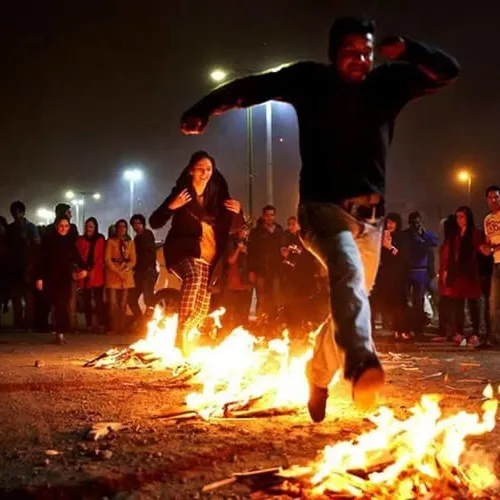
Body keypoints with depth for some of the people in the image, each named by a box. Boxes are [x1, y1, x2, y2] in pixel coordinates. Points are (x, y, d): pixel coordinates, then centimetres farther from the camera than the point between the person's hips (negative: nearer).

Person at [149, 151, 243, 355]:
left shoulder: (217, 194, 6)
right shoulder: (181, 192, -5)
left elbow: (234, 227, 14)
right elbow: (155, 222, -9)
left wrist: (237, 213, -7)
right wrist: (171, 206, -26)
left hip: (209, 258, 5)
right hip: (184, 251, -5)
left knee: (202, 305, 5)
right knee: (194, 276, -36)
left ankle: (185, 337, 30)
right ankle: (181, 333, -36)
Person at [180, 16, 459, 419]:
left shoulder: (388, 83, 6)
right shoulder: (311, 80, 0)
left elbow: (447, 71, 7)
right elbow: (252, 87, 2)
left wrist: (405, 49, -9)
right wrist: (203, 110, -5)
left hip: (370, 216, 5)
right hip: (323, 207, -5)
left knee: (351, 296, 11)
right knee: (348, 271, -34)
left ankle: (317, 381, 31)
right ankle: (361, 362, -56)